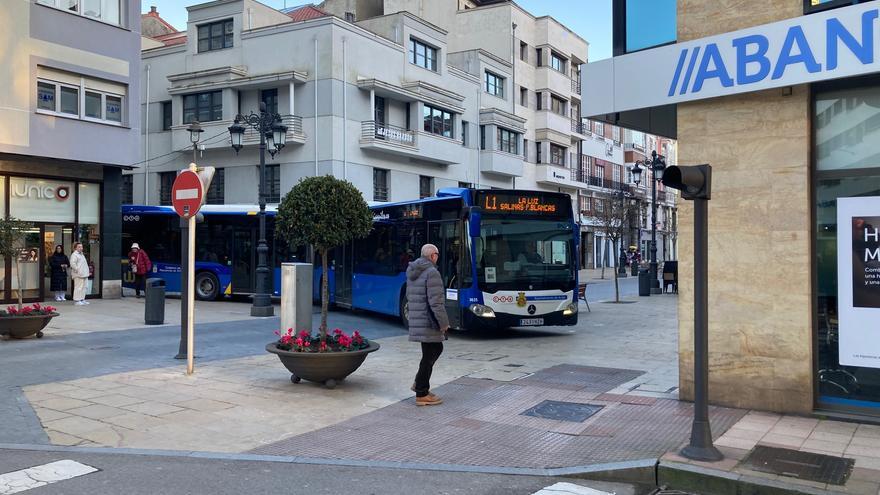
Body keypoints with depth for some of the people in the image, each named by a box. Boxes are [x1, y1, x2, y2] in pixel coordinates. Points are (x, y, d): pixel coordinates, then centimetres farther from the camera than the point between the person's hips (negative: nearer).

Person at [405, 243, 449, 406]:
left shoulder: (412, 272, 12)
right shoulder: (432, 273, -16)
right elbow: (436, 302, -20)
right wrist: (444, 323, -13)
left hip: (416, 321, 9)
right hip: (428, 323, -9)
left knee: (436, 349, 22)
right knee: (429, 356, 0)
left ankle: (419, 383, 23)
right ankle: (422, 394, 8)